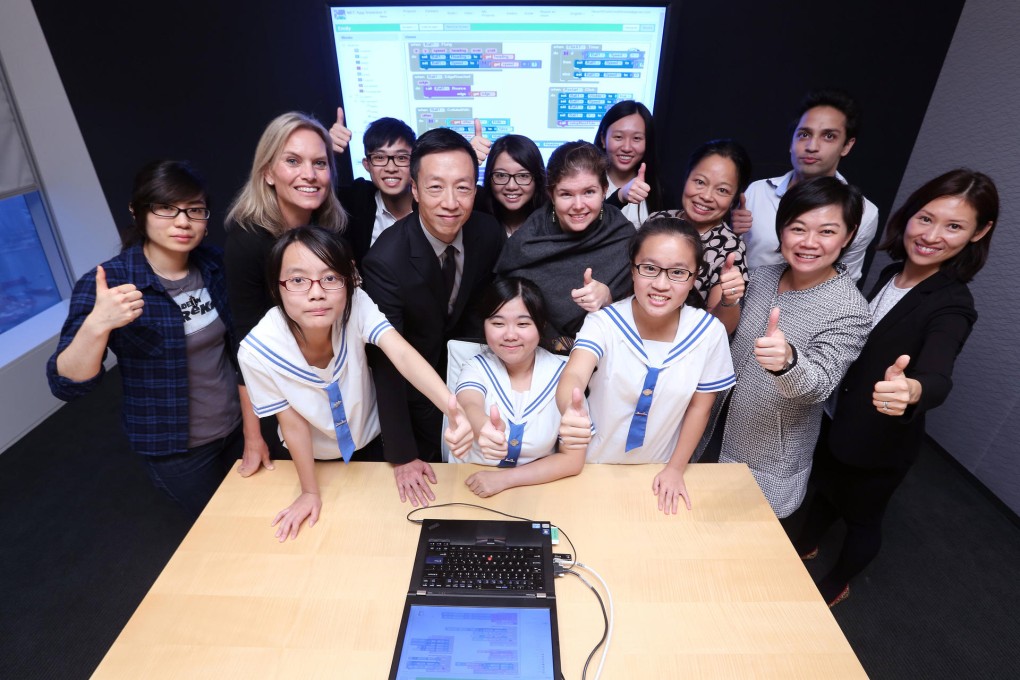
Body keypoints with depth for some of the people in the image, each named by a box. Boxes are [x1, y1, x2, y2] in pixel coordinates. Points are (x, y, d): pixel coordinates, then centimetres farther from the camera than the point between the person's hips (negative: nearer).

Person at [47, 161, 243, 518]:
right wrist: (96, 325, -38)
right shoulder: (107, 283, -19)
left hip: (238, 424, 4)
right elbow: (66, 385, -23)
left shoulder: (212, 262, -7)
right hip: (175, 449, -4)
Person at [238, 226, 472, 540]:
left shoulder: (355, 305, -32)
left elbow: (403, 354, -48)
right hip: (313, 458, 0)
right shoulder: (257, 351, -32)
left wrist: (454, 410, -65)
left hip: (370, 441, 1)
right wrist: (310, 492, -7)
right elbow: (292, 423, -19)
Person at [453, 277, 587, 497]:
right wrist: (484, 429, -50)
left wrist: (505, 478, -17)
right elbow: (470, 407, -28)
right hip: (476, 486, -1)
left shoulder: (562, 373, -8)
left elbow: (573, 460, -8)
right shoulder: (476, 368, -6)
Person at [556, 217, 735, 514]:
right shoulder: (604, 322, -24)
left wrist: (675, 469, -3)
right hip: (596, 466, -1)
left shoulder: (709, 332, -18)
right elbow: (573, 376, -41)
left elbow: (700, 406, -5)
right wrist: (572, 410, -63)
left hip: (660, 472, 2)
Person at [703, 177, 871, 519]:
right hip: (723, 433, 5)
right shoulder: (762, 275, -4)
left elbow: (818, 386, -31)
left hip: (771, 460, -5)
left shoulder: (850, 311, -21)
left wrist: (787, 360, -51)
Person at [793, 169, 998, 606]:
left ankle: (836, 585, 46)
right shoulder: (891, 274, -6)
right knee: (825, 486, 28)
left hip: (880, 442, -6)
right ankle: (805, 546, 56)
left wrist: (911, 390, -63)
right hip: (836, 418, 6)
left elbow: (938, 376, -42)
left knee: (862, 517, 18)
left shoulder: (952, 307, -24)